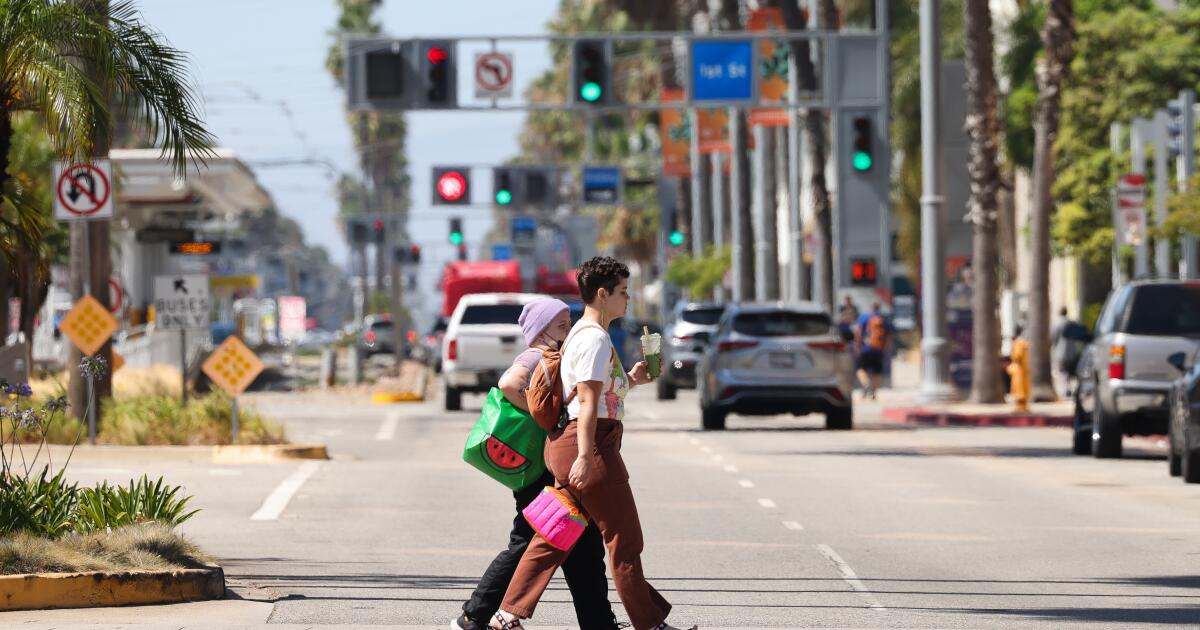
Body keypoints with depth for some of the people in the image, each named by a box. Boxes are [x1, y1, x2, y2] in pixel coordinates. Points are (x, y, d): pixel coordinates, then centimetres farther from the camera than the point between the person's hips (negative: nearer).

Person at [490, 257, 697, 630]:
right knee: (624, 539, -2)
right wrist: (585, 457, -25)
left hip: (565, 445, 10)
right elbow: (588, 402, -20)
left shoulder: (582, 334, 19)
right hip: (590, 444, -10)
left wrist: (631, 380, 17)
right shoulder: (595, 339, -13)